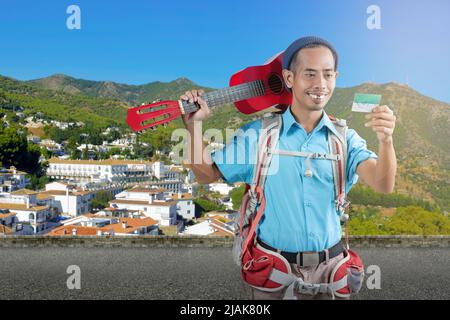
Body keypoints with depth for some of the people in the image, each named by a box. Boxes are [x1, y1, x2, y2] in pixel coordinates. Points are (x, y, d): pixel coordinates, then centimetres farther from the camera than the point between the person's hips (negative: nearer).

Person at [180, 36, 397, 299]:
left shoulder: (346, 139, -2)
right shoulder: (258, 133, -5)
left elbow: (383, 184, -15)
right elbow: (207, 174, -2)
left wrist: (386, 141, -35)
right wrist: (195, 125, -17)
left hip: (330, 268, 2)